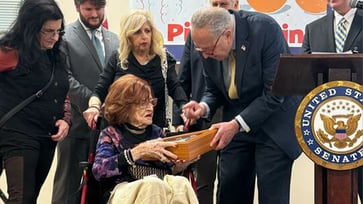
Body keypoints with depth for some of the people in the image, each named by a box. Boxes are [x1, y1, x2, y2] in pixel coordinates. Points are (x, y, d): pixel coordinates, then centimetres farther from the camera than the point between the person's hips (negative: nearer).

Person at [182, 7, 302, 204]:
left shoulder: (265, 29, -23)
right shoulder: (208, 42, -7)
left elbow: (275, 94, -23)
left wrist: (237, 125, -27)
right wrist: (204, 107, -14)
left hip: (274, 122, -5)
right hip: (236, 123, 5)